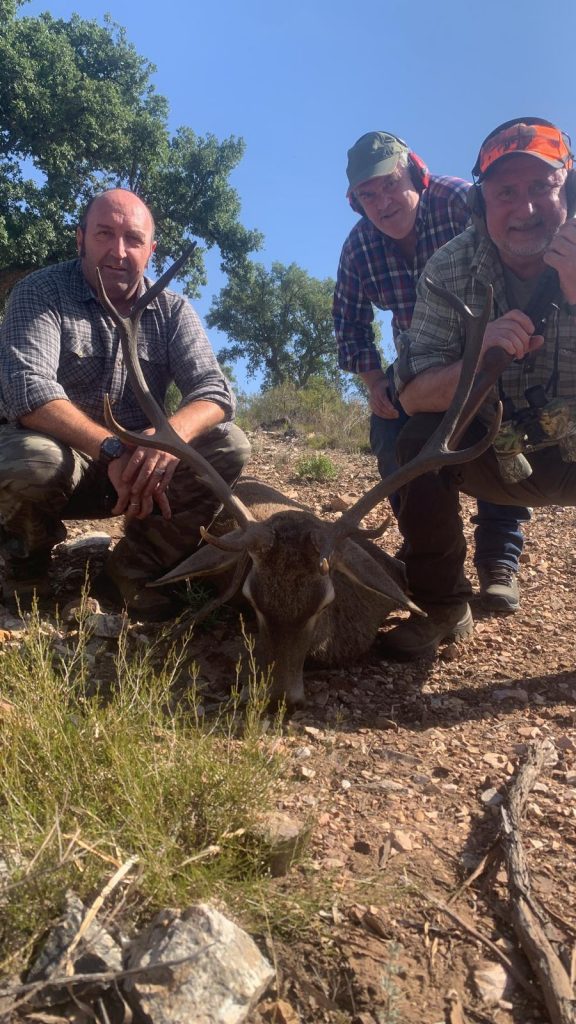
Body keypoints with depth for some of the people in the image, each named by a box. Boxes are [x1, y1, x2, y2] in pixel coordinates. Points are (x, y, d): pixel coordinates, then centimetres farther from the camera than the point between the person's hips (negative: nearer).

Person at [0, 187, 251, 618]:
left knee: (229, 446, -16)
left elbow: (214, 390, -13)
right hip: (59, 456, -3)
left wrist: (171, 433, -36)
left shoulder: (172, 309, -1)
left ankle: (135, 567, -7)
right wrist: (112, 449, -41)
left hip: (139, 463, 3)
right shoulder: (41, 292, -11)